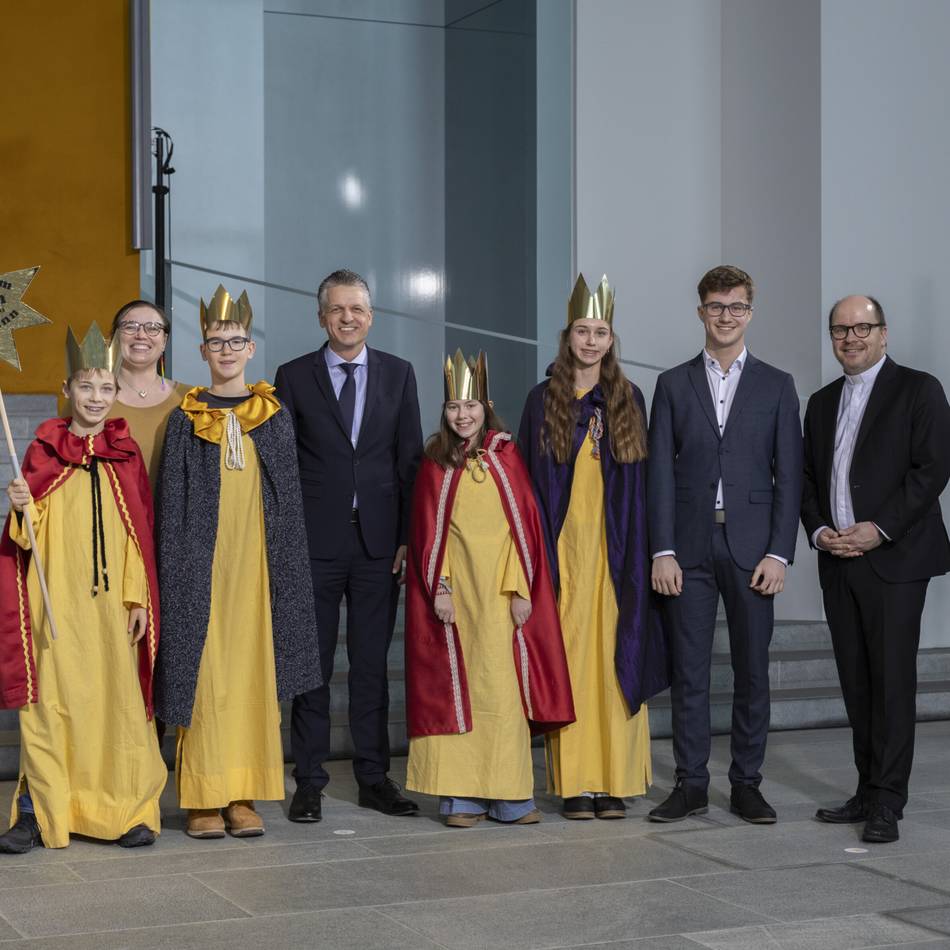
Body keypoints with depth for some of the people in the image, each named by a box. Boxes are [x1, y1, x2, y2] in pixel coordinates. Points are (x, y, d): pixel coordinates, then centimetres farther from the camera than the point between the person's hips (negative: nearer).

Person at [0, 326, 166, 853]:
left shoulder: (126, 455, 7)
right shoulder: (43, 451, 5)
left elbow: (141, 533, 6)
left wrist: (140, 598, 0)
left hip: (111, 599, 1)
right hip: (55, 598, -1)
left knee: (118, 698, 0)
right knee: (49, 700, -2)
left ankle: (125, 810, 9)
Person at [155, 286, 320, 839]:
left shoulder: (275, 416, 9)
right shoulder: (186, 419, 5)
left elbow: (289, 498, 8)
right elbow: (173, 501, 4)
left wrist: (287, 566, 1)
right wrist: (175, 571, -5)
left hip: (256, 562, 1)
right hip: (203, 561, -1)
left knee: (253, 668, 1)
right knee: (204, 671, -3)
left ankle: (245, 796, 7)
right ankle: (204, 798, 2)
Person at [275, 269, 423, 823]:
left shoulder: (398, 374, 8)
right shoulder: (295, 376, 3)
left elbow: (411, 459, 7)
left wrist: (409, 535, 0)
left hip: (379, 541, 2)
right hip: (315, 542, -1)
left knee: (373, 664, 8)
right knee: (312, 664, 4)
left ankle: (374, 777, 16)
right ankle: (310, 782, 10)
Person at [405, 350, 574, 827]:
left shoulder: (506, 456, 5)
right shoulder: (435, 464, 6)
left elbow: (524, 524, 2)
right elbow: (428, 532, 4)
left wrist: (520, 589, -5)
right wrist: (438, 587, -7)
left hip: (501, 590, 0)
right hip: (454, 590, 0)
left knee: (504, 687, -1)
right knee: (457, 688, 1)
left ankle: (509, 796, 4)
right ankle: (463, 796, 5)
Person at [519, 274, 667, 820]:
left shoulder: (629, 400, 9)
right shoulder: (544, 401, 6)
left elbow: (641, 481, 8)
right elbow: (530, 481, 4)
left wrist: (640, 549, 0)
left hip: (615, 550, 1)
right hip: (564, 547, -1)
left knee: (615, 659, 1)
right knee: (568, 658, -2)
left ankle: (615, 780, 6)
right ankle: (574, 782, 3)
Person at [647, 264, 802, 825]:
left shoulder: (776, 385, 7)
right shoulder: (673, 384, 8)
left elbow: (789, 475, 3)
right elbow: (660, 473, 3)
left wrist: (779, 553, -6)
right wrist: (663, 551, -5)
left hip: (751, 548, 0)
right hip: (690, 548, 0)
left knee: (752, 671, 4)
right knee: (689, 672, 2)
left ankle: (747, 785, 13)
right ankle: (691, 785, 10)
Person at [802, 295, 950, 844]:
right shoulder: (823, 402, 18)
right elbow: (809, 478, 19)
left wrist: (879, 529, -14)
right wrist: (818, 529, 0)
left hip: (894, 558, -6)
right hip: (838, 560, 6)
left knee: (893, 680, -7)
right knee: (857, 682, 7)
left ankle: (888, 803, -5)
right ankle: (868, 791, 14)